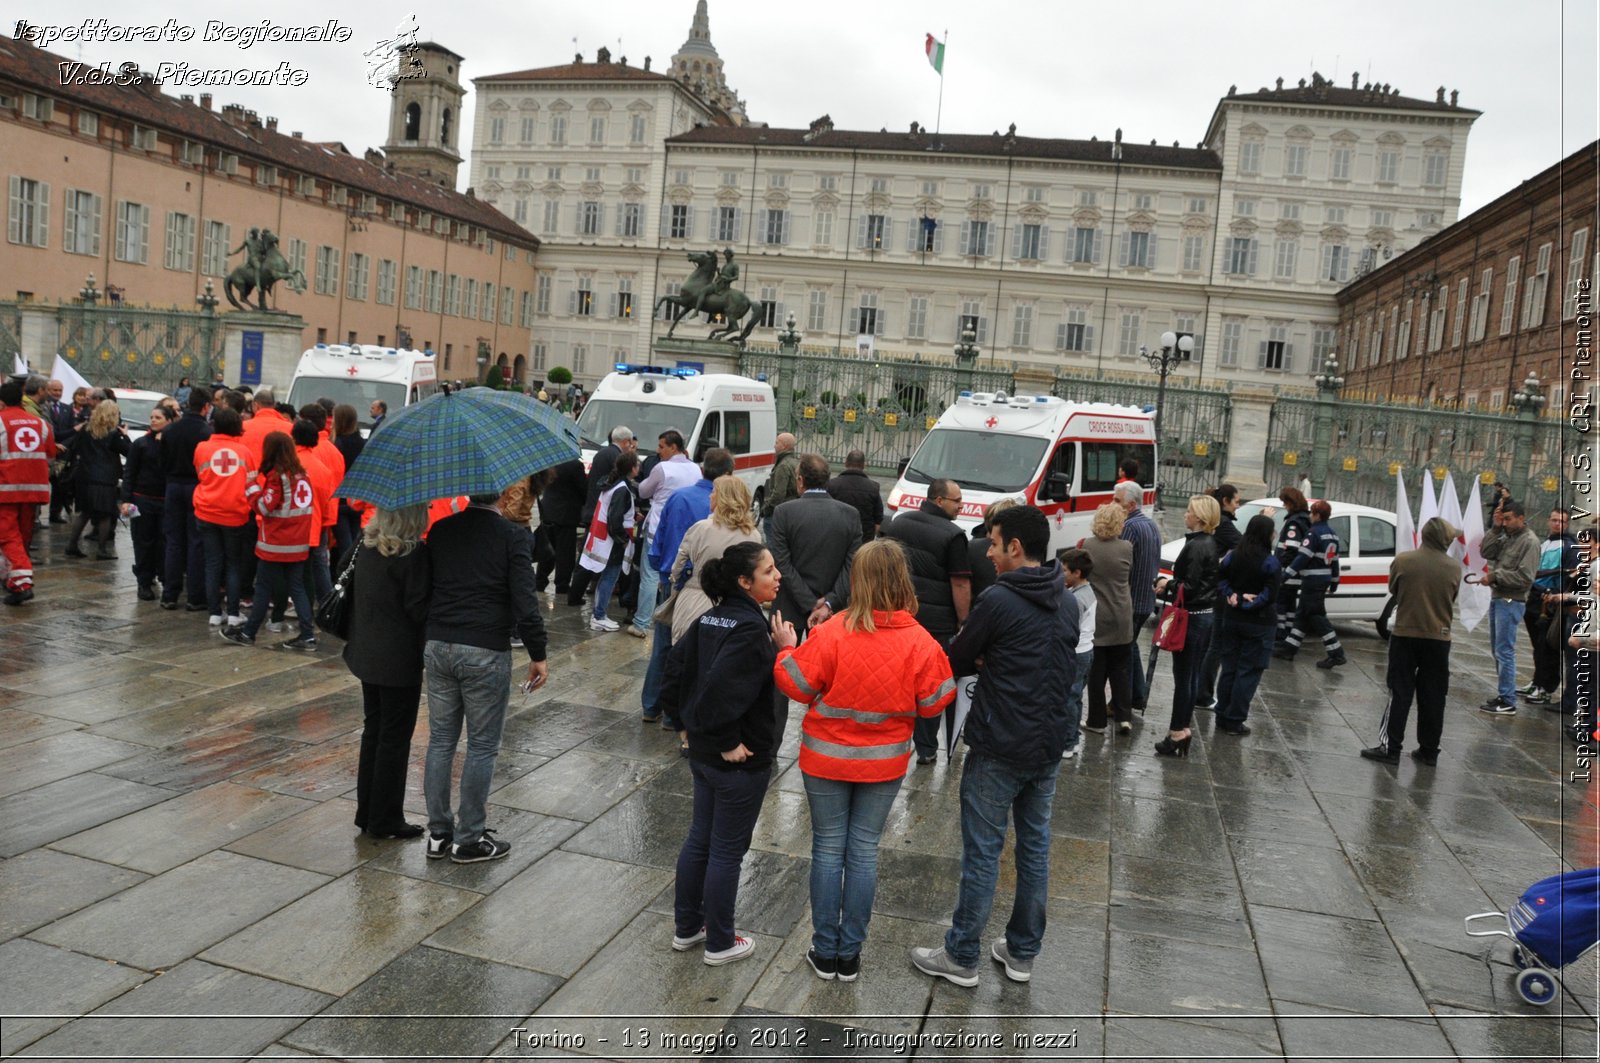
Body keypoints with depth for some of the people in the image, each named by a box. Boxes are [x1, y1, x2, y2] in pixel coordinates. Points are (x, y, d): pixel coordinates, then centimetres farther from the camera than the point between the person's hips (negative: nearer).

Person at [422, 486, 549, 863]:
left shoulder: (440, 530, 6)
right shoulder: (513, 536, -10)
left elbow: (424, 589, 11)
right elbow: (525, 602, -15)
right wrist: (538, 655, -6)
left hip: (437, 646, 5)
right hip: (485, 652, -5)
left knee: (440, 740, 14)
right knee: (482, 746, 6)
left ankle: (438, 834, 22)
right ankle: (468, 839, 13)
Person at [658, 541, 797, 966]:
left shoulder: (709, 621, 2)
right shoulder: (752, 631, -24)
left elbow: (674, 674, 6)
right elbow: (719, 689, -33)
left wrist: (694, 724, 11)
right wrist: (728, 742, -19)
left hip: (703, 754, 8)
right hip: (740, 762, -8)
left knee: (699, 839, 20)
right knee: (728, 850, 7)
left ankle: (686, 928, 36)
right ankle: (720, 944, 24)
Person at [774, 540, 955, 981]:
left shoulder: (832, 633, -21)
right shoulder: (921, 641, -14)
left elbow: (796, 685, -12)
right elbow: (933, 703, -5)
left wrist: (787, 650, 5)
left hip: (827, 759, -1)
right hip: (885, 762, 2)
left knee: (828, 848, 12)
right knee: (864, 850, 13)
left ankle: (825, 952, 21)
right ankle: (850, 953, 22)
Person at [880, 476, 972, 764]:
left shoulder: (897, 523, 9)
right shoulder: (953, 536, -12)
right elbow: (960, 585, -13)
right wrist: (963, 623, -6)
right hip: (935, 619, -5)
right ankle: (926, 749, 17)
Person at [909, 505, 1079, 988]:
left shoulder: (998, 600, -17)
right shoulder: (1068, 604, 6)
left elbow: (956, 662, -9)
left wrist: (982, 661, 12)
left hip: (998, 749, -7)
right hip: (1048, 747, 7)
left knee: (982, 852, 3)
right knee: (1035, 847, 15)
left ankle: (961, 957, 15)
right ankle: (1022, 953, 27)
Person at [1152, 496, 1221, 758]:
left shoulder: (1195, 546, -18)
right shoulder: (1210, 544, 10)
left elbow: (1190, 588, -20)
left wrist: (1168, 584, -4)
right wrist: (1169, 586, 10)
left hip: (1192, 617, -9)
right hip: (1206, 615, 9)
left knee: (1183, 675, -2)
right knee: (1192, 675, 14)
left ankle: (1178, 731, 3)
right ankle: (1182, 728, 22)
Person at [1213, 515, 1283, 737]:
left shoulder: (1233, 556, 0)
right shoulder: (1271, 562, -15)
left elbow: (1220, 580, 1)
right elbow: (1270, 595, -18)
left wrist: (1232, 597, -8)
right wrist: (1246, 603, -11)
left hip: (1232, 619, 5)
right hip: (1259, 624, -5)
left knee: (1228, 668, 14)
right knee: (1248, 672, 3)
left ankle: (1222, 717, 20)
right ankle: (1234, 721, 6)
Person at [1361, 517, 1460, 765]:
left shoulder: (1403, 561, -10)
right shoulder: (1454, 567, -5)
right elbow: (1452, 600, 6)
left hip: (1405, 634, -1)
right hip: (1438, 637, 1)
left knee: (1400, 693, 4)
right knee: (1432, 696, 10)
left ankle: (1390, 746, 2)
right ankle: (1429, 749, 16)